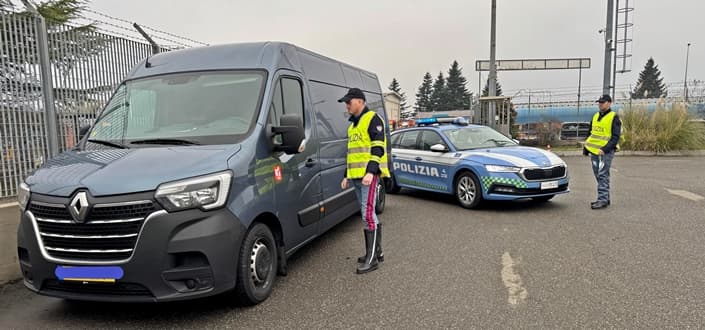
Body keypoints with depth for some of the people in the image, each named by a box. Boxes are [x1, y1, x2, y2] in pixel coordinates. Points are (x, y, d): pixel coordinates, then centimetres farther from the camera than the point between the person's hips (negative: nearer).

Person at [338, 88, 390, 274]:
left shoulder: (372, 119, -5)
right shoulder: (353, 124, 23)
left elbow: (378, 148, -15)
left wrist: (371, 171, -24)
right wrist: (347, 175, 24)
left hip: (369, 175, -9)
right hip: (356, 176, 9)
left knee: (368, 214, -11)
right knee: (368, 214, 12)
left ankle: (372, 258, -7)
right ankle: (377, 252, 21)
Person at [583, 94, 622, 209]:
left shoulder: (614, 118, -5)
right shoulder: (595, 116, 17)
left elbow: (615, 137, -12)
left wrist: (605, 149, -22)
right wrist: (586, 148, 15)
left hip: (606, 151, -7)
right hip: (594, 151, 7)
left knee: (603, 175, -11)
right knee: (599, 176, 10)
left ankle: (603, 199, -9)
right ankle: (605, 198, 18)